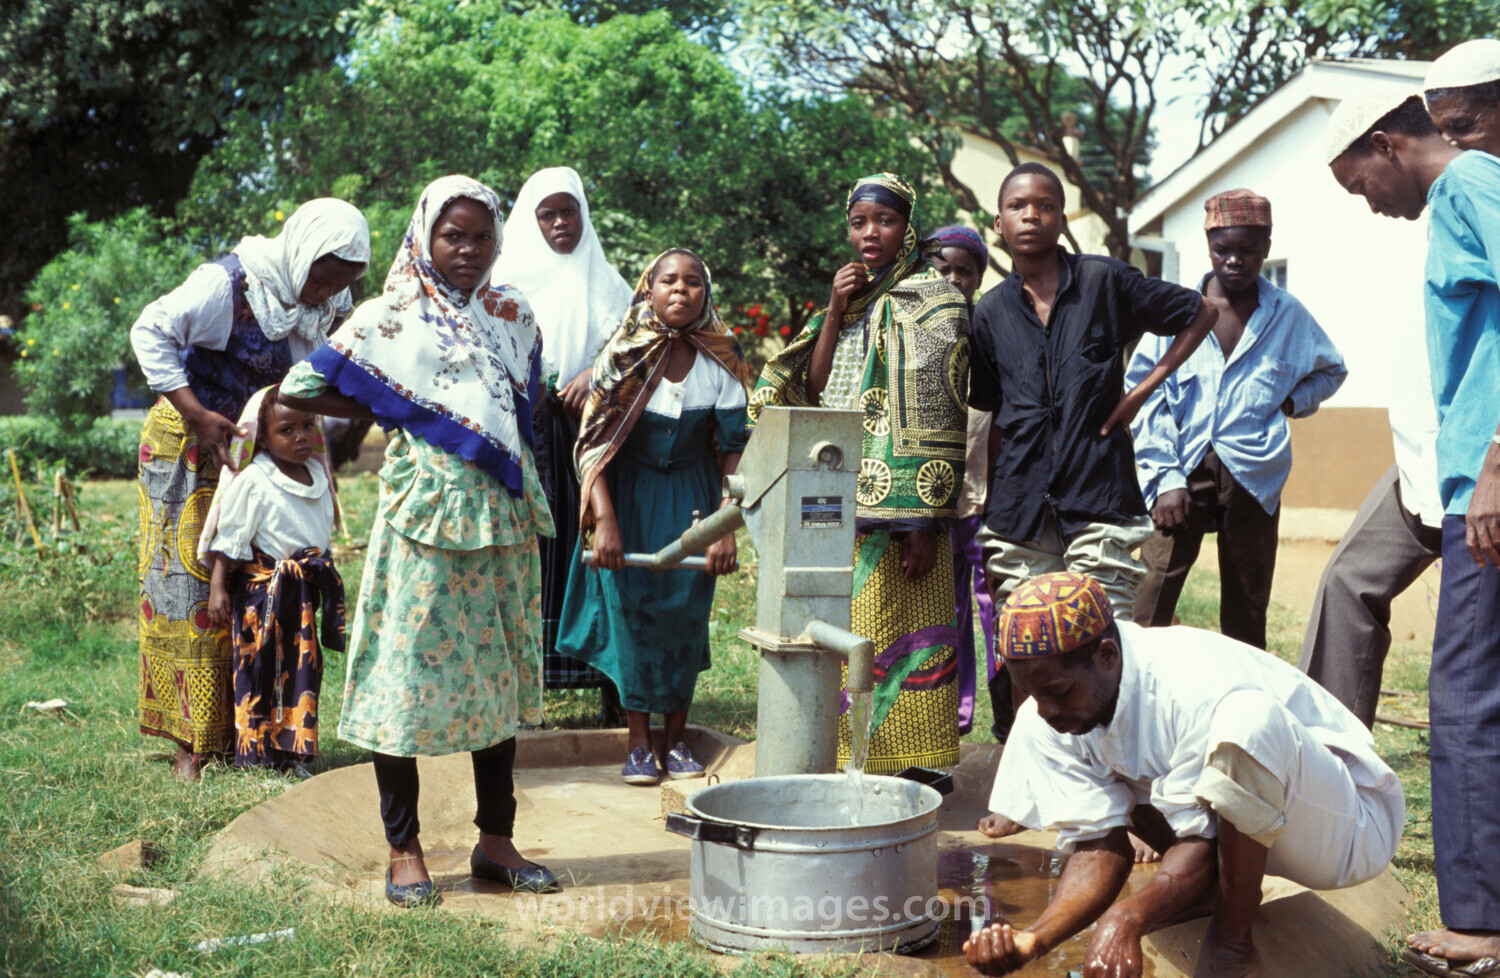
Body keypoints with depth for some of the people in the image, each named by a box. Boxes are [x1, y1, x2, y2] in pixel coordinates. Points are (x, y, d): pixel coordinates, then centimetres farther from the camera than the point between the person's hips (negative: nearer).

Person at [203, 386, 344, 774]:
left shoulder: (317, 473, 6)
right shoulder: (252, 481, -14)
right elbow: (229, 539, -10)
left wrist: (324, 575, 22)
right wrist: (217, 587, -13)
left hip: (305, 590, 6)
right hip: (263, 589, -6)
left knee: (302, 667, 10)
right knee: (260, 669, 0)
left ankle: (293, 750, 20)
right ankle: (255, 752, 10)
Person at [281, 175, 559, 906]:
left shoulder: (513, 315, 12)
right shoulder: (390, 318, 0)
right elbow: (301, 390, 0)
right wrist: (392, 414, 2)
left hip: (502, 516, 4)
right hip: (424, 514, -4)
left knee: (500, 672, 8)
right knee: (409, 669, -2)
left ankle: (496, 841, 18)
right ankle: (405, 851, 9)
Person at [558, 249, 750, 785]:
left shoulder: (721, 362, -8)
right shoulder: (624, 356, -12)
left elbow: (734, 449, -8)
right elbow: (593, 443, -14)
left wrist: (727, 525, -17)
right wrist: (604, 520, -24)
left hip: (692, 498, 1)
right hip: (629, 494, -1)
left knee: (686, 610, -1)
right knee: (633, 606, -6)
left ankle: (676, 740, 10)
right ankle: (638, 742, 2)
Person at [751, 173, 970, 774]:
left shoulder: (933, 302, -3)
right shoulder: (854, 300, 18)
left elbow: (941, 420, -10)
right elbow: (813, 392, 11)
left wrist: (927, 521, -17)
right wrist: (835, 314, -2)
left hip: (898, 504, -6)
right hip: (842, 505, 6)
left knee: (895, 634, -6)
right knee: (847, 636, 8)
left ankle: (905, 770, 1)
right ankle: (849, 764, 16)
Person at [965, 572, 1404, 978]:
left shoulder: (1197, 688, -33)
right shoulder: (1046, 717, -13)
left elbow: (1199, 844, -30)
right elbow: (1100, 845, -14)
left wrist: (1128, 917, -48)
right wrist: (1034, 938, -31)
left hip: (1349, 824, -7)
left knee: (1248, 715, -39)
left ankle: (1233, 938, -19)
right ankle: (1216, 888, 4)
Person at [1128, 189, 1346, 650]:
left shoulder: (1288, 315, 9)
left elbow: (1331, 371, 27)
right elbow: (1143, 396, 0)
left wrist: (1290, 403, 7)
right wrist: (1165, 477, -8)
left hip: (1253, 476, 2)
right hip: (1181, 470, -1)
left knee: (1246, 614, 6)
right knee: (1149, 601, -11)